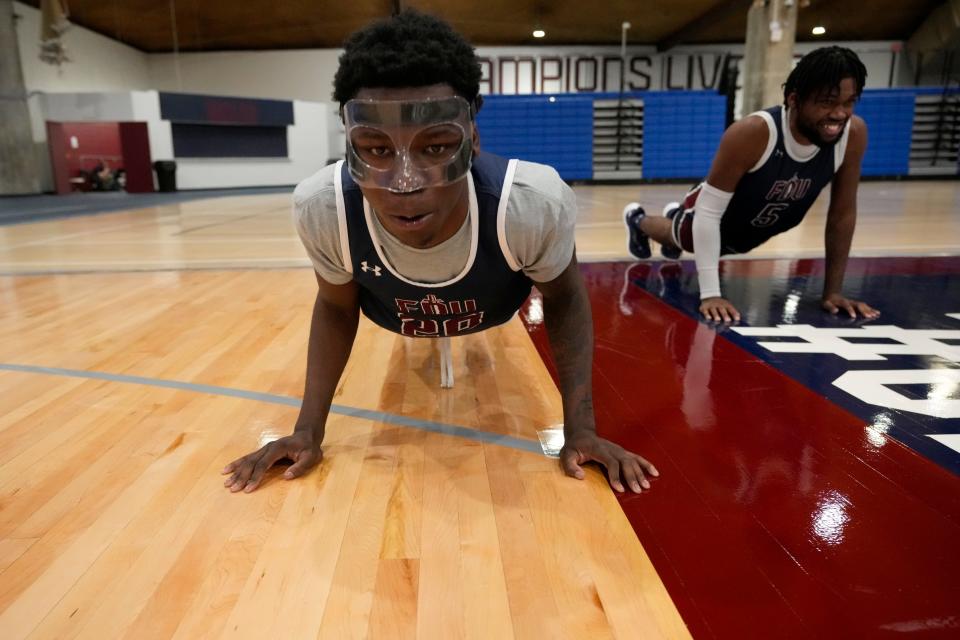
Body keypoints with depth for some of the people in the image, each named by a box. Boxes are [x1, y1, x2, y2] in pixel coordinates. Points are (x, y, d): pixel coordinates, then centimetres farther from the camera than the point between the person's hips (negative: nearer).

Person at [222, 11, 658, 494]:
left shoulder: (536, 203, -42)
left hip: (493, 306, 0)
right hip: (397, 313, 1)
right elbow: (336, 308, -17)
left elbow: (565, 299, -22)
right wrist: (308, 429, -20)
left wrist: (580, 429, -25)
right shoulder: (320, 207, -37)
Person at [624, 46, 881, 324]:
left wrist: (832, 291, -17)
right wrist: (710, 293, -40)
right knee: (677, 237, 29)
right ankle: (638, 220, 62)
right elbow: (708, 212, -38)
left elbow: (843, 214, -18)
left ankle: (675, 216, 69)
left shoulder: (854, 134, -29)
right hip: (712, 218, -5)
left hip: (753, 233, 5)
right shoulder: (751, 133, -42)